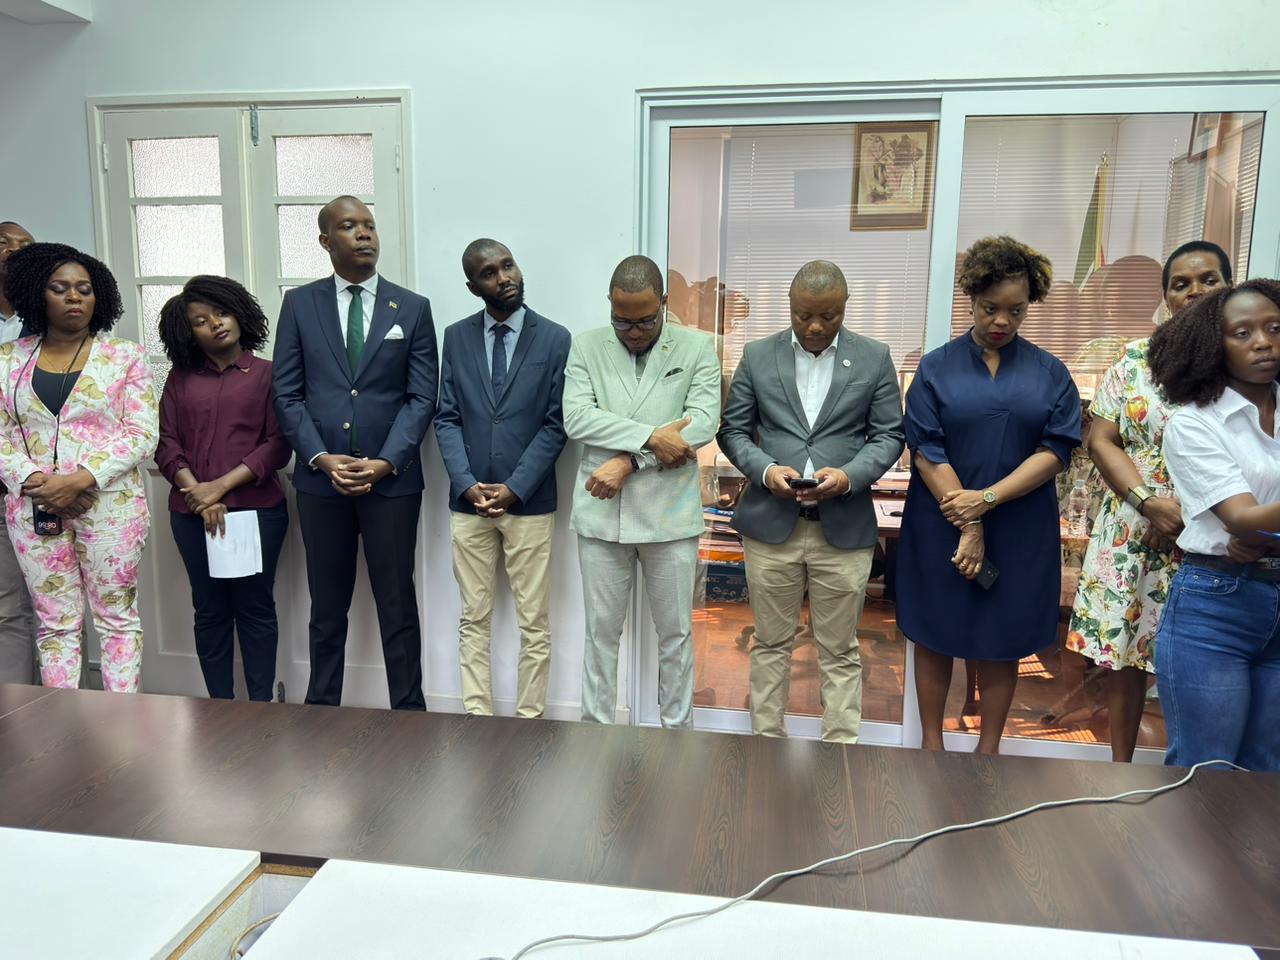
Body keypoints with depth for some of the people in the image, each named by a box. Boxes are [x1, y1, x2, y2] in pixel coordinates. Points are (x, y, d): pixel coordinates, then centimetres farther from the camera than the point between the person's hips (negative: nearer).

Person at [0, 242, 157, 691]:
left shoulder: (125, 356, 1)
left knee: (117, 619, 5)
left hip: (110, 504, -2)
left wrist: (79, 481, -16)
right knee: (56, 624, 9)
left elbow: (141, 435, -6)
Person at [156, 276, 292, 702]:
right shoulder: (180, 378, 12)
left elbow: (278, 444, -5)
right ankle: (220, 708, 17)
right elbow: (166, 442, 5)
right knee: (209, 611, 8)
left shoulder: (267, 373, 3)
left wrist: (223, 485, -12)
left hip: (257, 509, -3)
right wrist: (197, 491, -10)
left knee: (255, 607, 3)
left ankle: (261, 706, 12)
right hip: (192, 514, 3)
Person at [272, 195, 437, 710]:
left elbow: (421, 397, -1)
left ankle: (408, 712, 18)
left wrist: (386, 462, -12)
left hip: (392, 478, -1)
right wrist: (322, 458, -10)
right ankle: (321, 710, 27)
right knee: (326, 608, 12)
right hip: (320, 480, 1)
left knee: (398, 606, 6)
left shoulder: (412, 308, 3)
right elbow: (287, 393, 3)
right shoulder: (299, 304, 6)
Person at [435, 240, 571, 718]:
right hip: (468, 501, 2)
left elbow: (557, 424, -5)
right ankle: (477, 717, 21)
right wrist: (466, 484, -9)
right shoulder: (456, 337, 6)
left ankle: (528, 719, 18)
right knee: (474, 620, 9)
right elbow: (446, 418, 4)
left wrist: (515, 488, -12)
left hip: (530, 502, -2)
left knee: (534, 624, 5)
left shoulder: (555, 338, -2)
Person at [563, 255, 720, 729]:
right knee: (601, 632, 11)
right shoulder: (586, 346, 4)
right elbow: (577, 418, -9)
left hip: (671, 513, -1)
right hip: (602, 513, 1)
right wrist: (651, 436, -19)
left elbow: (703, 422, -12)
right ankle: (596, 730, 26)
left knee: (675, 632, 11)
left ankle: (678, 730, 27)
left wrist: (628, 461, -17)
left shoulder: (697, 348, 0)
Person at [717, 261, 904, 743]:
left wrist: (849, 475, -15)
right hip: (771, 523, 1)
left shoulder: (875, 358, 3)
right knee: (771, 644, 11)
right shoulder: (757, 356, 5)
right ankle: (767, 742, 25)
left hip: (844, 528, 0)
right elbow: (733, 430, 6)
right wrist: (765, 469, -13)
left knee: (839, 651, 8)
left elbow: (889, 435, 3)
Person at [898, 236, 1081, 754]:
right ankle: (931, 742, 26)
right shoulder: (937, 368, -1)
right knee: (935, 634, 9)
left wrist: (987, 499, -16)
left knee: (1003, 641, 10)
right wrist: (967, 526, -13)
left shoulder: (1049, 373, 4)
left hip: (1021, 531, 1)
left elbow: (1055, 450, -5)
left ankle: (989, 749, 27)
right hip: (941, 526, -1)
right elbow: (926, 453, -7)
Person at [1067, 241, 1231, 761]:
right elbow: (1101, 439, 0)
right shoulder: (1137, 358, 4)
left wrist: (1194, 514, -14)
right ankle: (1121, 766, 25)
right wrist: (1150, 503, -13)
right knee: (1123, 652, 8)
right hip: (1133, 534, 1)